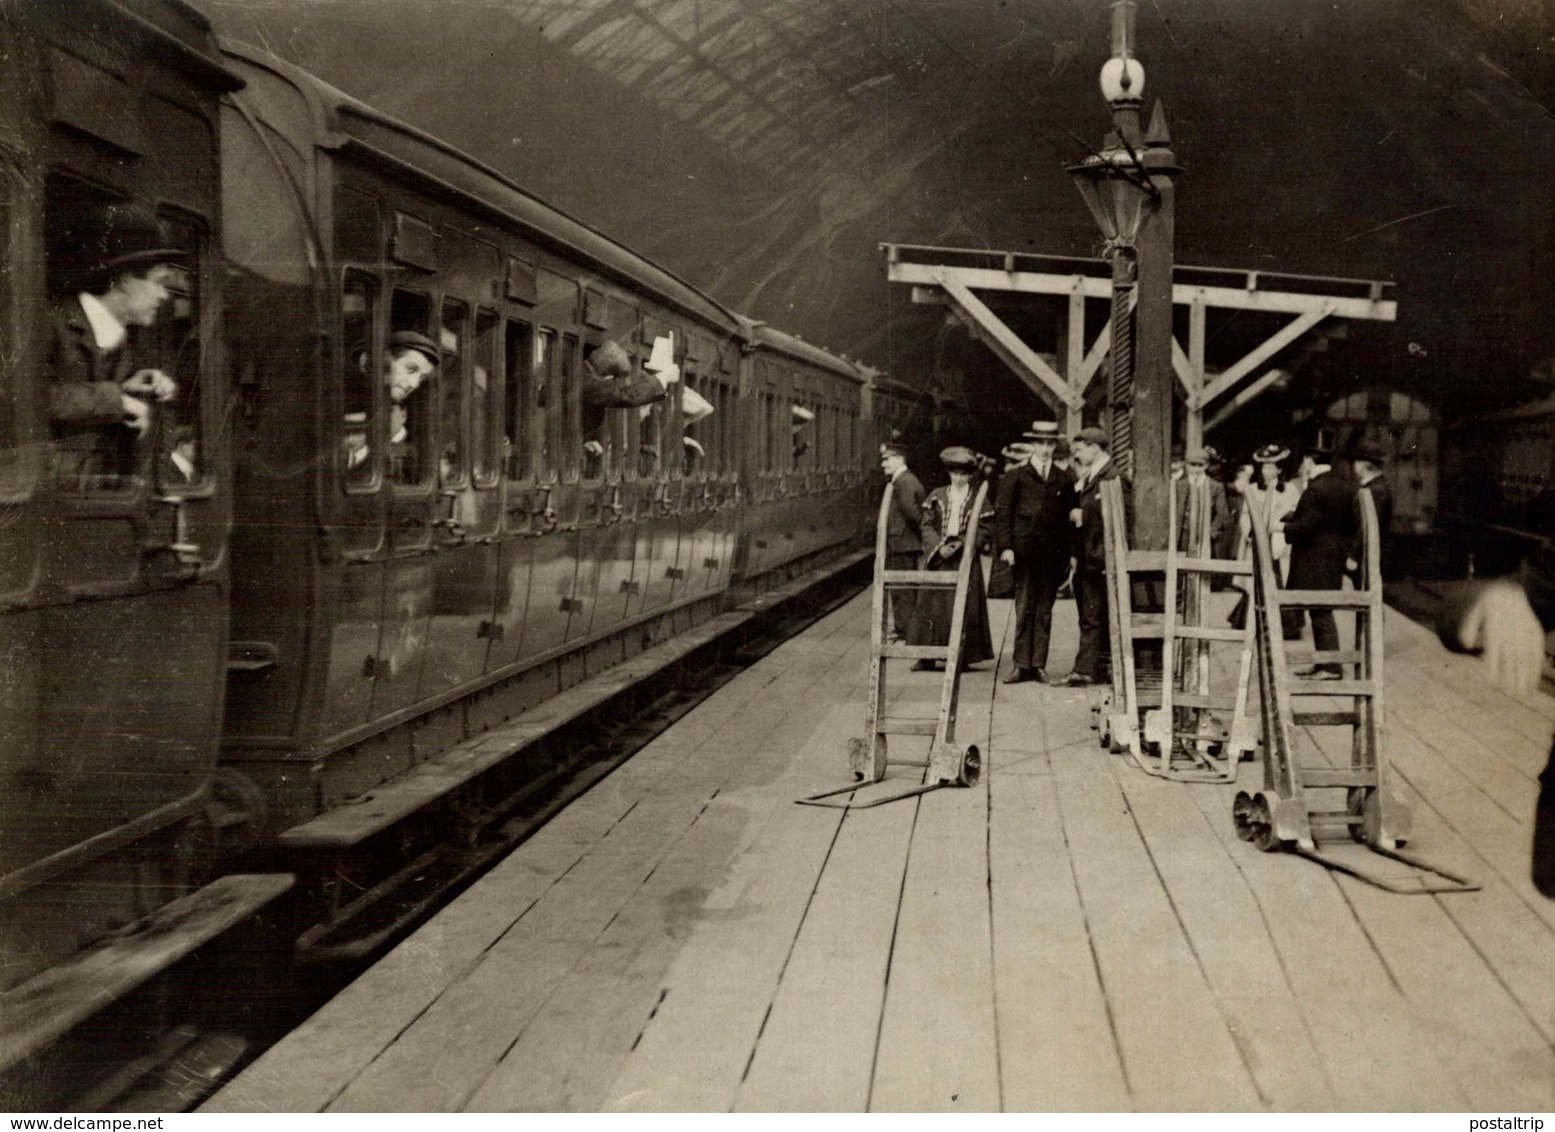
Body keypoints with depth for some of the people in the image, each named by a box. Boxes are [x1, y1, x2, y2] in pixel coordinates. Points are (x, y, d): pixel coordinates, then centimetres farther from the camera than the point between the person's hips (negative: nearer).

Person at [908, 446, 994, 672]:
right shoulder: (937, 496, 9)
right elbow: (927, 525, 4)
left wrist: (959, 545, -15)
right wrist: (939, 546, -12)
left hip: (965, 558, -2)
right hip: (937, 557, 2)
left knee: (962, 608, -3)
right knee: (932, 604, 0)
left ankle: (961, 655, 3)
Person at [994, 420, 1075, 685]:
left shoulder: (1065, 481, 13)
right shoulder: (1015, 477, 6)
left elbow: (1071, 517, 13)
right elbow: (1002, 512, 2)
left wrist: (1071, 553, 5)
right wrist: (1005, 547, -8)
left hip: (1053, 554, 2)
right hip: (1024, 551, -2)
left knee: (1044, 611, 4)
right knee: (1024, 609, -4)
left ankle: (1039, 665, 8)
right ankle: (1021, 665, -1)